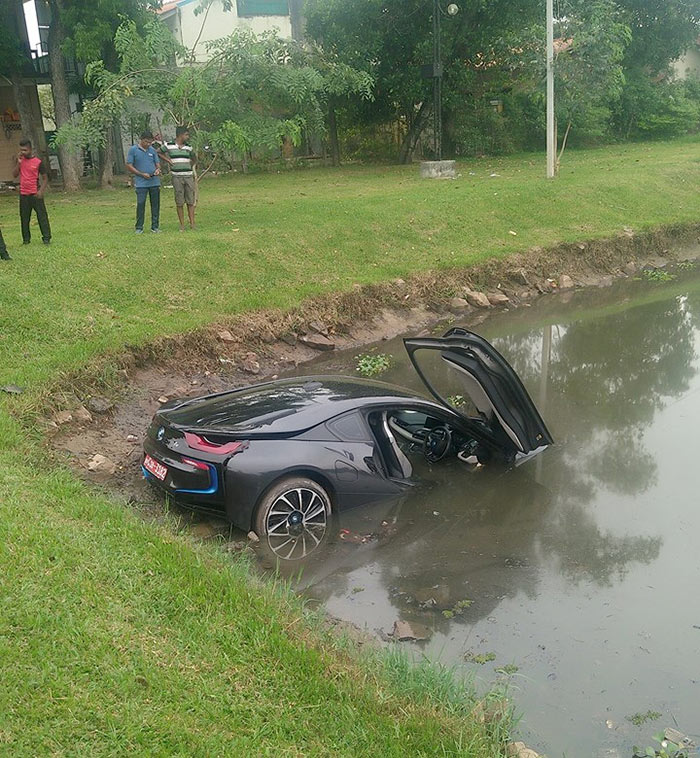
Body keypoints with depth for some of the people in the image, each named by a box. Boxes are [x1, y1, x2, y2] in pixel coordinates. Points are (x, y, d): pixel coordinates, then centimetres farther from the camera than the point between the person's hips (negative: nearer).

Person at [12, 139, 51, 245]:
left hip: (35, 194, -4)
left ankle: (46, 238, 2)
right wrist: (18, 163, -7)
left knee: (42, 216, -3)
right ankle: (26, 239, 17)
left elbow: (45, 178, -3)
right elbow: (14, 175, 4)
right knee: (24, 218, 8)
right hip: (23, 194, 4)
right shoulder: (20, 160, 7)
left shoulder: (38, 162, -5)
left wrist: (41, 191, -14)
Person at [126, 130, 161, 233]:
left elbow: (157, 163, 17)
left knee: (155, 204, 6)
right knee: (140, 204, -6)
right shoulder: (133, 150, -2)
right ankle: (139, 228, 3)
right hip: (141, 183, -4)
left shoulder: (152, 150, 10)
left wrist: (158, 170, -7)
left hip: (155, 182, 4)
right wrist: (142, 174, -11)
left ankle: (155, 226, 15)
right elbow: (129, 166, -3)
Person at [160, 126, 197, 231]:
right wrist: (168, 160, 3)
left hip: (188, 176, 3)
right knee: (179, 202, 0)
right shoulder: (169, 146, 0)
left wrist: (188, 167, 10)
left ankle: (192, 224, 6)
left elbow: (194, 159, 25)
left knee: (190, 201, 2)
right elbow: (159, 153, 14)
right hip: (177, 177, -3)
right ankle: (182, 225, 6)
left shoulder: (188, 147, 9)